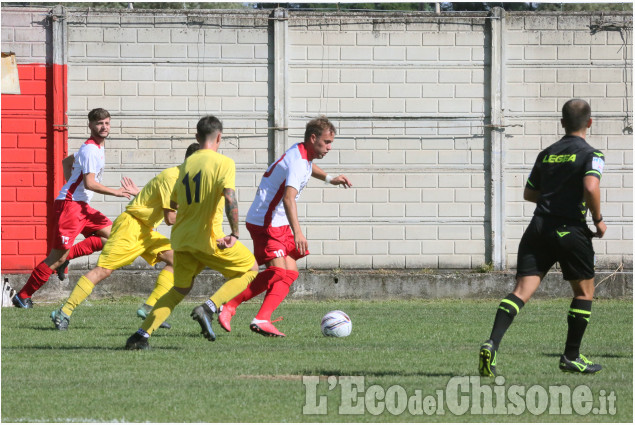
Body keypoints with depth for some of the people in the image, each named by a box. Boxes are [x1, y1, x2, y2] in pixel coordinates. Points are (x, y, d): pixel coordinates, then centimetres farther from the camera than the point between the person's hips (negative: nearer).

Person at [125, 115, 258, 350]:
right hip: (207, 238, -6)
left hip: (182, 238, 6)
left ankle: (141, 334, 6)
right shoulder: (223, 163, -7)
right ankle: (208, 308, -8)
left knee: (180, 290, 21)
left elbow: (173, 203, 21)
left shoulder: (185, 165, 12)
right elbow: (230, 198, -22)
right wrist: (234, 234, -23)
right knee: (250, 269, 12)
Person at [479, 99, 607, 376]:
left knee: (522, 290, -4)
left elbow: (529, 193, 22)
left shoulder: (547, 154, 16)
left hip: (539, 227, 4)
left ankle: (492, 343, -24)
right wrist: (598, 220, -5)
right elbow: (591, 187, -19)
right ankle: (571, 357, 17)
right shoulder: (591, 155, -2)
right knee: (584, 291, 15)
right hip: (570, 229, -4)